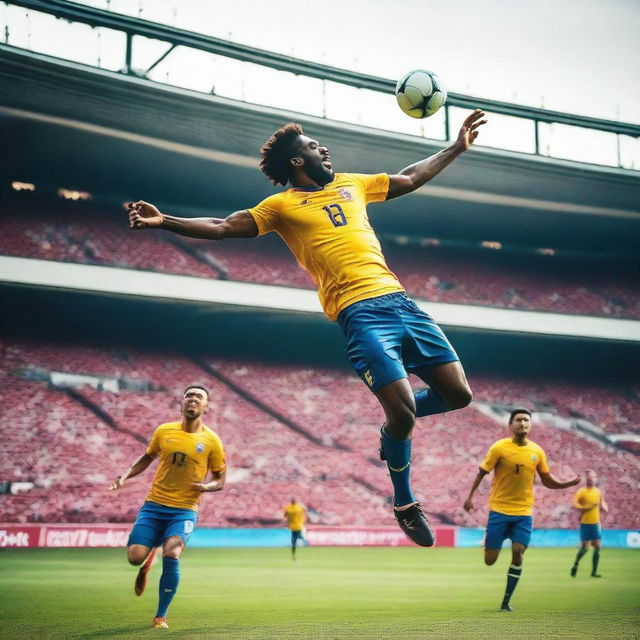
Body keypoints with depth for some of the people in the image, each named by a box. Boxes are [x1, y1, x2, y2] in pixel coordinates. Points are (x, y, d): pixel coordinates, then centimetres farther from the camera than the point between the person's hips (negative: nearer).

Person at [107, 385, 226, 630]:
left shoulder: (212, 441, -3)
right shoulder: (164, 431, 3)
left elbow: (220, 480, 5)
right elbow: (147, 457, 20)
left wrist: (206, 486, -18)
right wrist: (125, 476, 5)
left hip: (184, 510, -2)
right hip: (154, 505, 2)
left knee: (171, 555, -25)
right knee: (134, 557, -12)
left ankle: (161, 616, -4)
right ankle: (148, 563, 30)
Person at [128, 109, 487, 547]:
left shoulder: (351, 183, 24)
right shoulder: (282, 205, 8)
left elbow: (411, 179, 34)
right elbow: (222, 227, 3)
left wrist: (458, 148, 36)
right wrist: (164, 221, -10)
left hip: (399, 300, 6)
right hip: (359, 312, -6)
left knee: (458, 394, 0)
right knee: (403, 408, -16)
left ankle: (395, 427, 30)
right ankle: (405, 502, 10)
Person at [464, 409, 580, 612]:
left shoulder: (537, 451, 3)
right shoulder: (499, 448, -7)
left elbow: (547, 480, 11)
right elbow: (482, 472, 0)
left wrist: (569, 483, -5)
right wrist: (470, 497, -5)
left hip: (524, 512, 2)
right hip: (499, 510, -2)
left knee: (518, 553, -10)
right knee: (490, 560, -2)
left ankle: (506, 601, 6)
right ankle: (488, 542, 36)